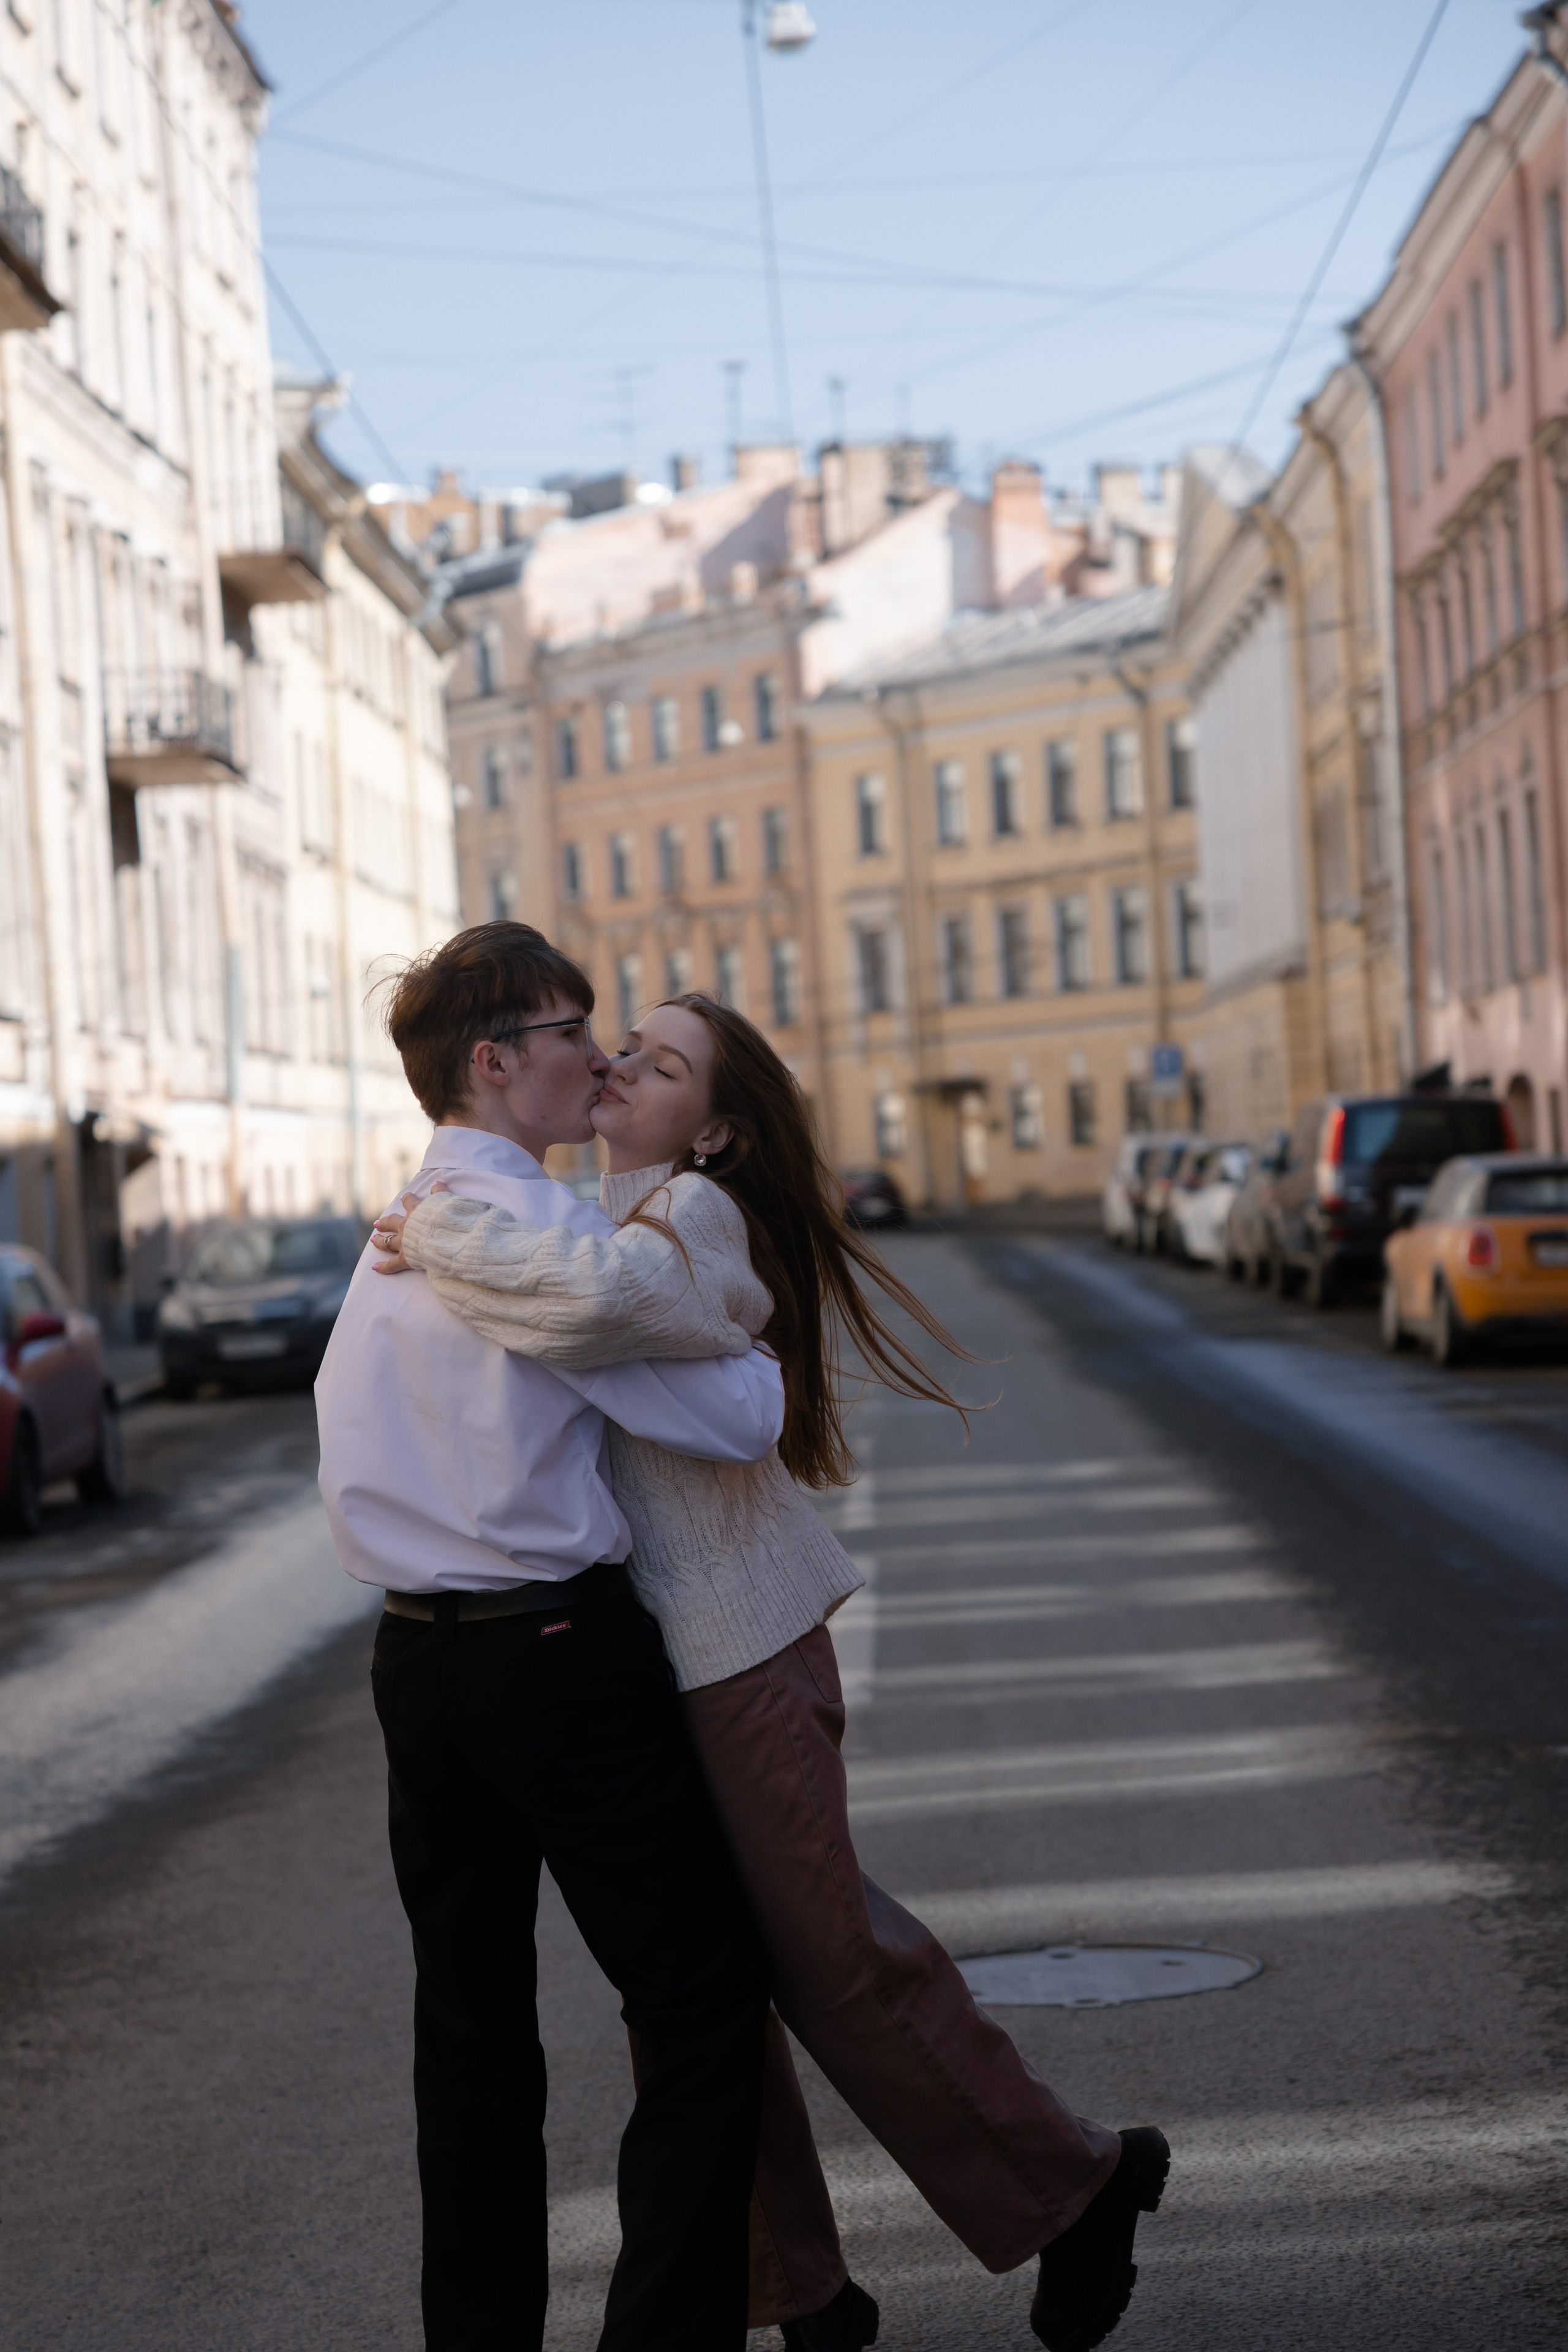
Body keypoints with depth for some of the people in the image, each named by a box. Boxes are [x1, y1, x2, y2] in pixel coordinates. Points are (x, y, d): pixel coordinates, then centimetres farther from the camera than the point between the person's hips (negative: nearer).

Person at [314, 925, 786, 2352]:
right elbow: (734, 1422, -16)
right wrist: (768, 1357, 6)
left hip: (417, 1659, 8)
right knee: (704, 2008, 2)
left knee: (473, 2022, 17)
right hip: (565, 1652, -8)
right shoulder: (545, 1228, -16)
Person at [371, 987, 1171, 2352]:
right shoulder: (630, 1218, 14)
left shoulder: (700, 1217, -15)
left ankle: (1070, 2187, 14)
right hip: (651, 1652, 9)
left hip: (735, 1656, -9)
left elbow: (592, 1297, -36)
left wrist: (436, 1237, -22)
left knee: (828, 1951, -3)